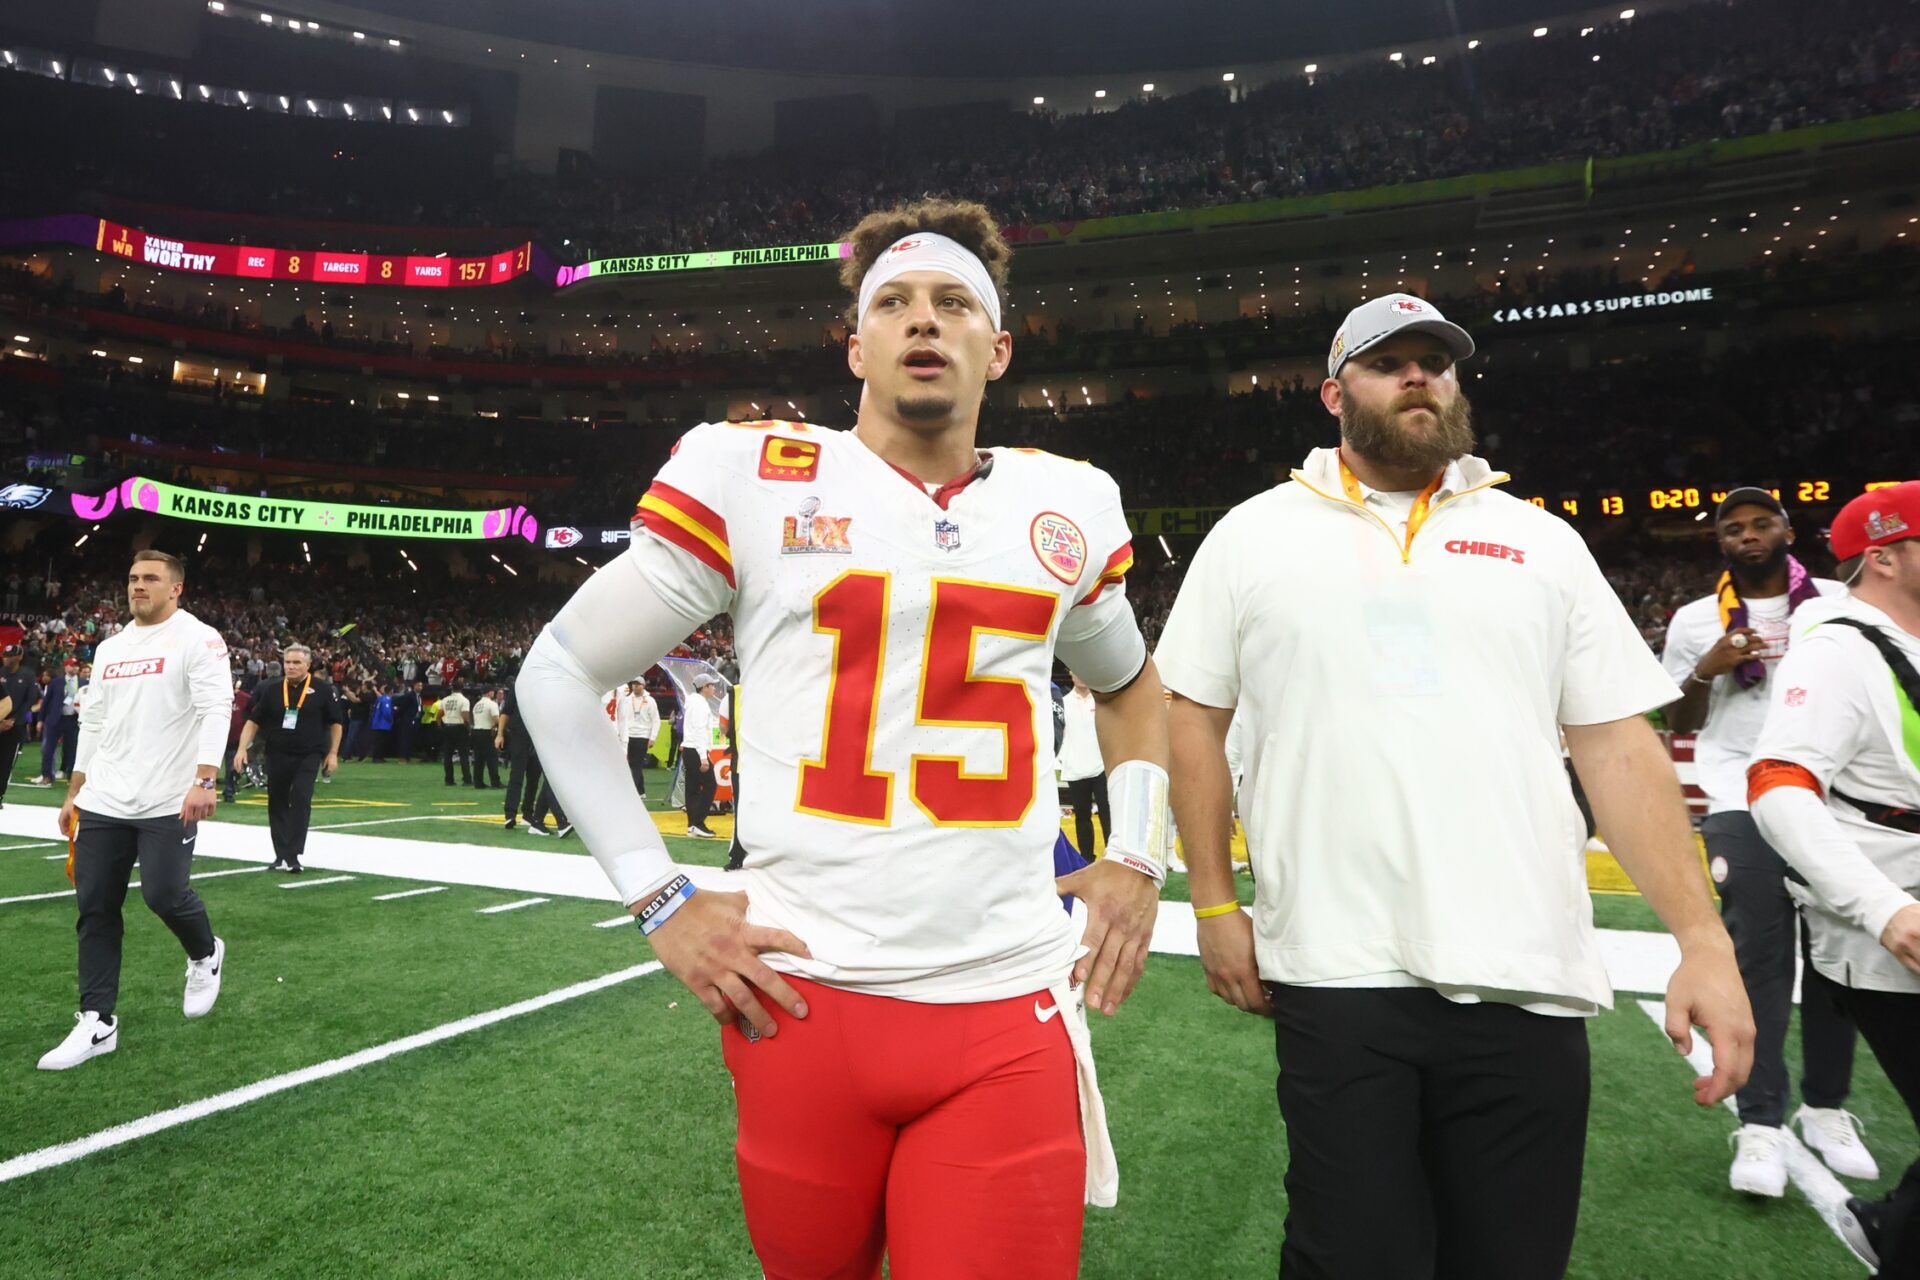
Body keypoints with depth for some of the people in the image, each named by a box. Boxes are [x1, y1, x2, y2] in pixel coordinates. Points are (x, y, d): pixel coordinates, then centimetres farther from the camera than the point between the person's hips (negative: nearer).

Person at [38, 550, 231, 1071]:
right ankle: (97, 1022, 14)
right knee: (95, 908, 5)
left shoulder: (197, 638, -6)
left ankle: (206, 954, 24)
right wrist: (74, 793, 19)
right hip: (101, 803, 7)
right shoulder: (109, 648, 16)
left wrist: (205, 780, -27)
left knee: (164, 895, -8)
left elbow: (216, 709, -16)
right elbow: (93, 723, 21)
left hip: (168, 803, -6)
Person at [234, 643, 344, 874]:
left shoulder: (323, 690, -5)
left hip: (308, 756, -4)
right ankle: (281, 855, 21)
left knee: (301, 800, -15)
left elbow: (336, 723, 1)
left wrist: (333, 753, -4)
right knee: (277, 803, 9)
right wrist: (243, 748, -5)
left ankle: (293, 856, -12)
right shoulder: (272, 690, 3)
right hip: (277, 755, 4)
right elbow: (253, 721, 7)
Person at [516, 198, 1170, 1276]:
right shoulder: (749, 481, -2)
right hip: (802, 1001, -1)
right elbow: (561, 675, 5)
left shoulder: (1070, 507, 8)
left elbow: (1131, 685, 25)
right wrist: (658, 897, -2)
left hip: (1009, 1017, 2)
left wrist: (1138, 859, 11)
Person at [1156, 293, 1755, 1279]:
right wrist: (1215, 905, 1)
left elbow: (1619, 746, 7)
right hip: (1336, 975, -2)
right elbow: (1194, 719, 6)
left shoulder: (1542, 543, 10)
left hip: (1528, 980, 3)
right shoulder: (1254, 535, 6)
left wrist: (1703, 939, -1)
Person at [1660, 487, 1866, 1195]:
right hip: (1743, 805, -2)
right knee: (1759, 960, -5)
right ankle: (1761, 1124, -3)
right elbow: (1680, 726, 8)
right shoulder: (1696, 621, 5)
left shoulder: (1838, 602, 7)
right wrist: (1705, 671, -9)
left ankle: (1826, 1108, 20)